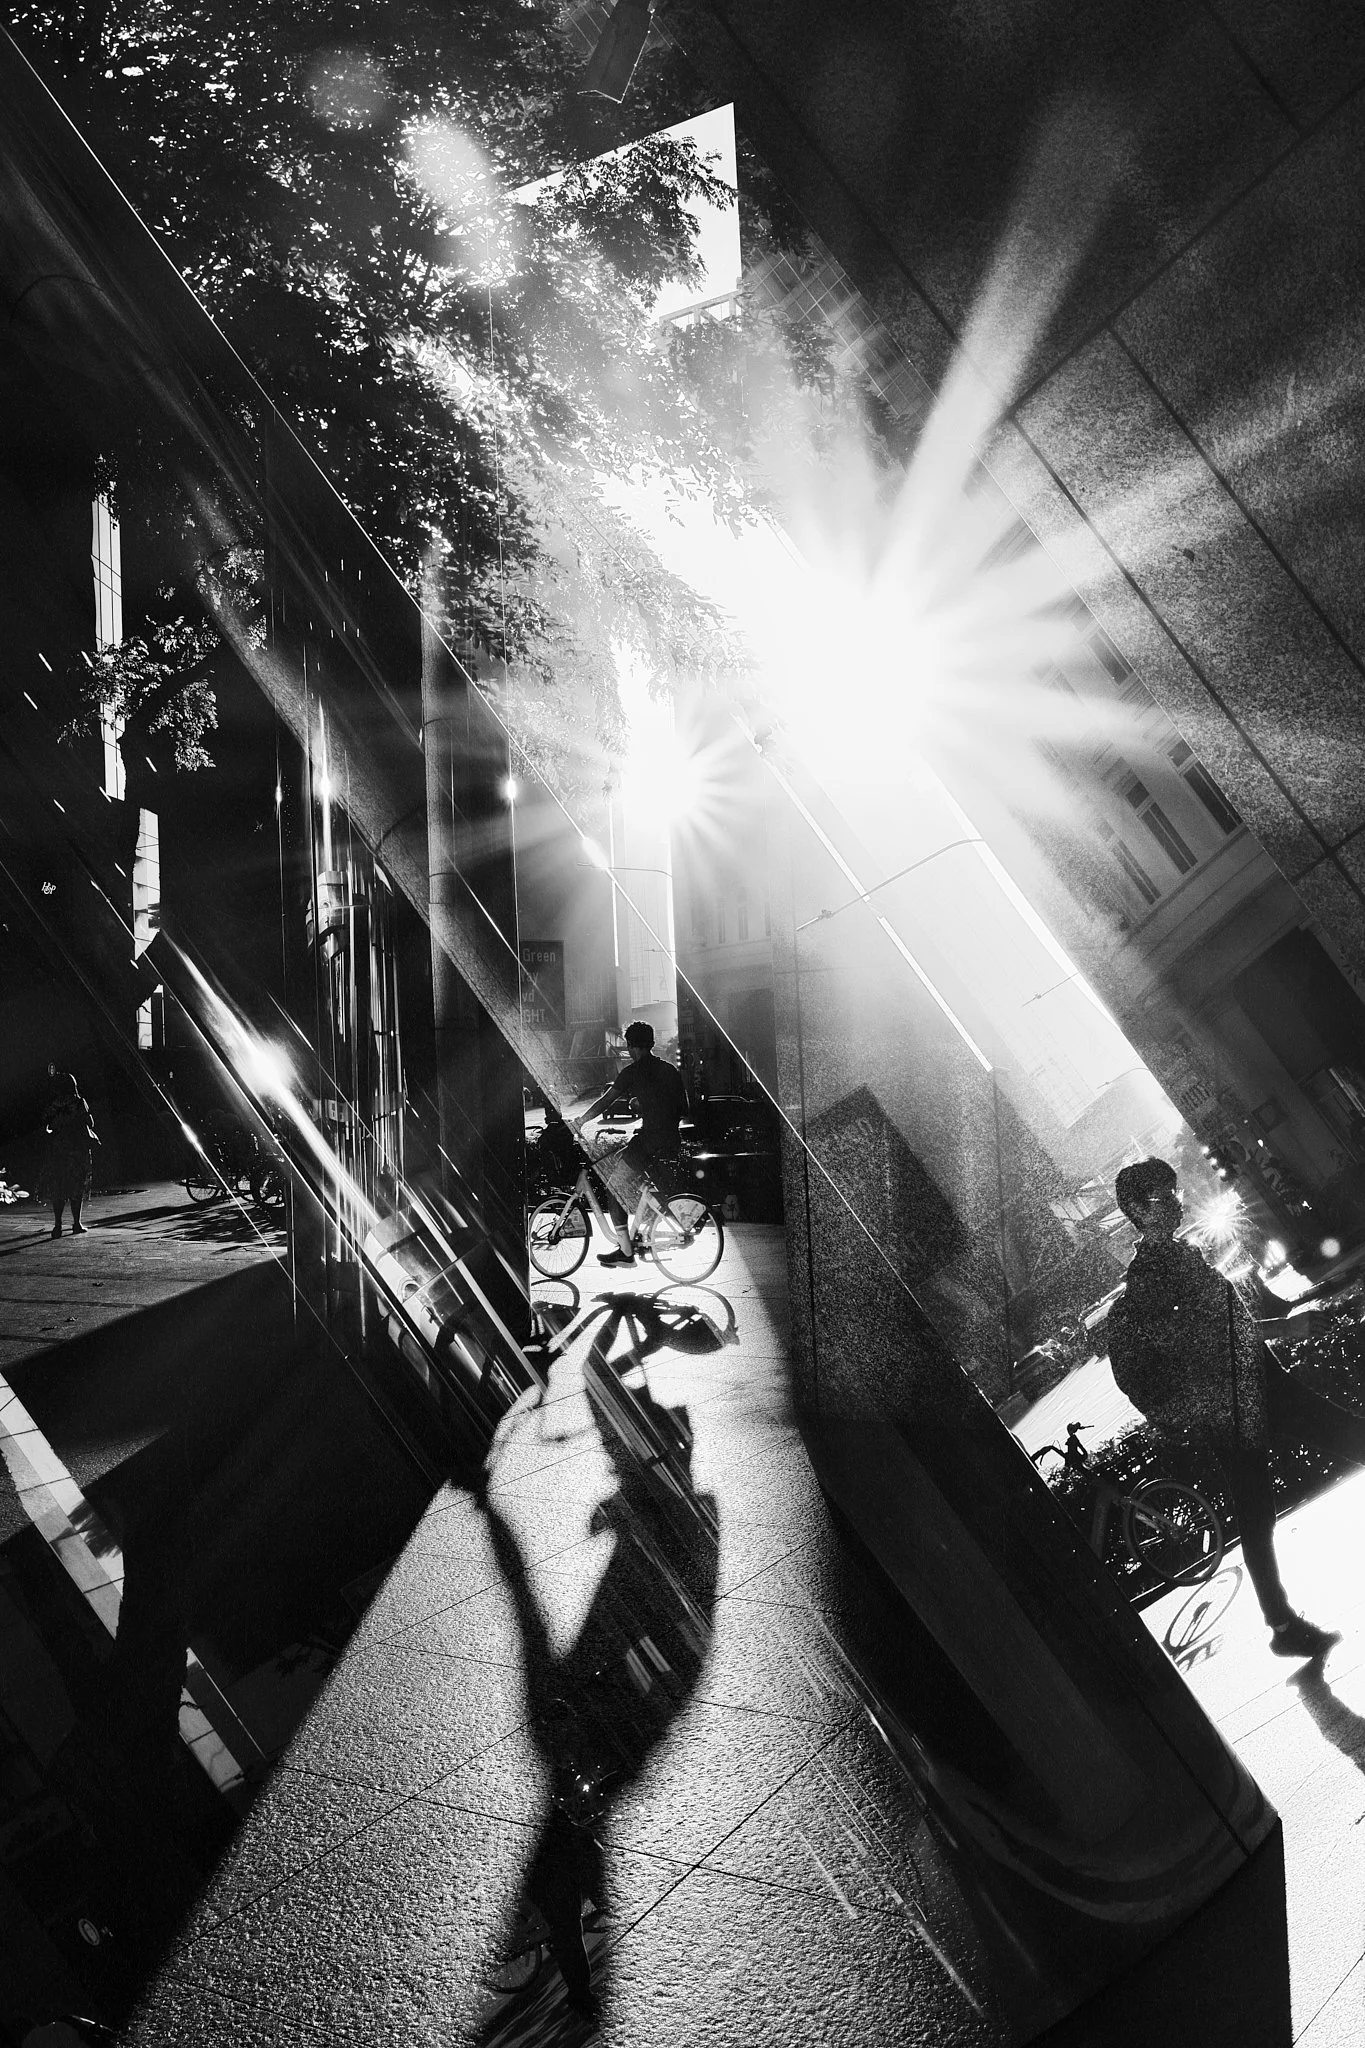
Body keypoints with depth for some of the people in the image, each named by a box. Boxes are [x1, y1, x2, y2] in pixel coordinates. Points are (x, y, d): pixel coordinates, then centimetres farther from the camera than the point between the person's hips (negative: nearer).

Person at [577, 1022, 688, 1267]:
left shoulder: (634, 1071, -6)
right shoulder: (670, 1069, 15)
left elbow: (605, 1102, -6)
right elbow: (683, 1110, 19)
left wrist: (580, 1121, 9)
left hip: (649, 1143, -8)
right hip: (672, 1142, 8)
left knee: (614, 1188, 5)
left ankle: (626, 1252, 3)